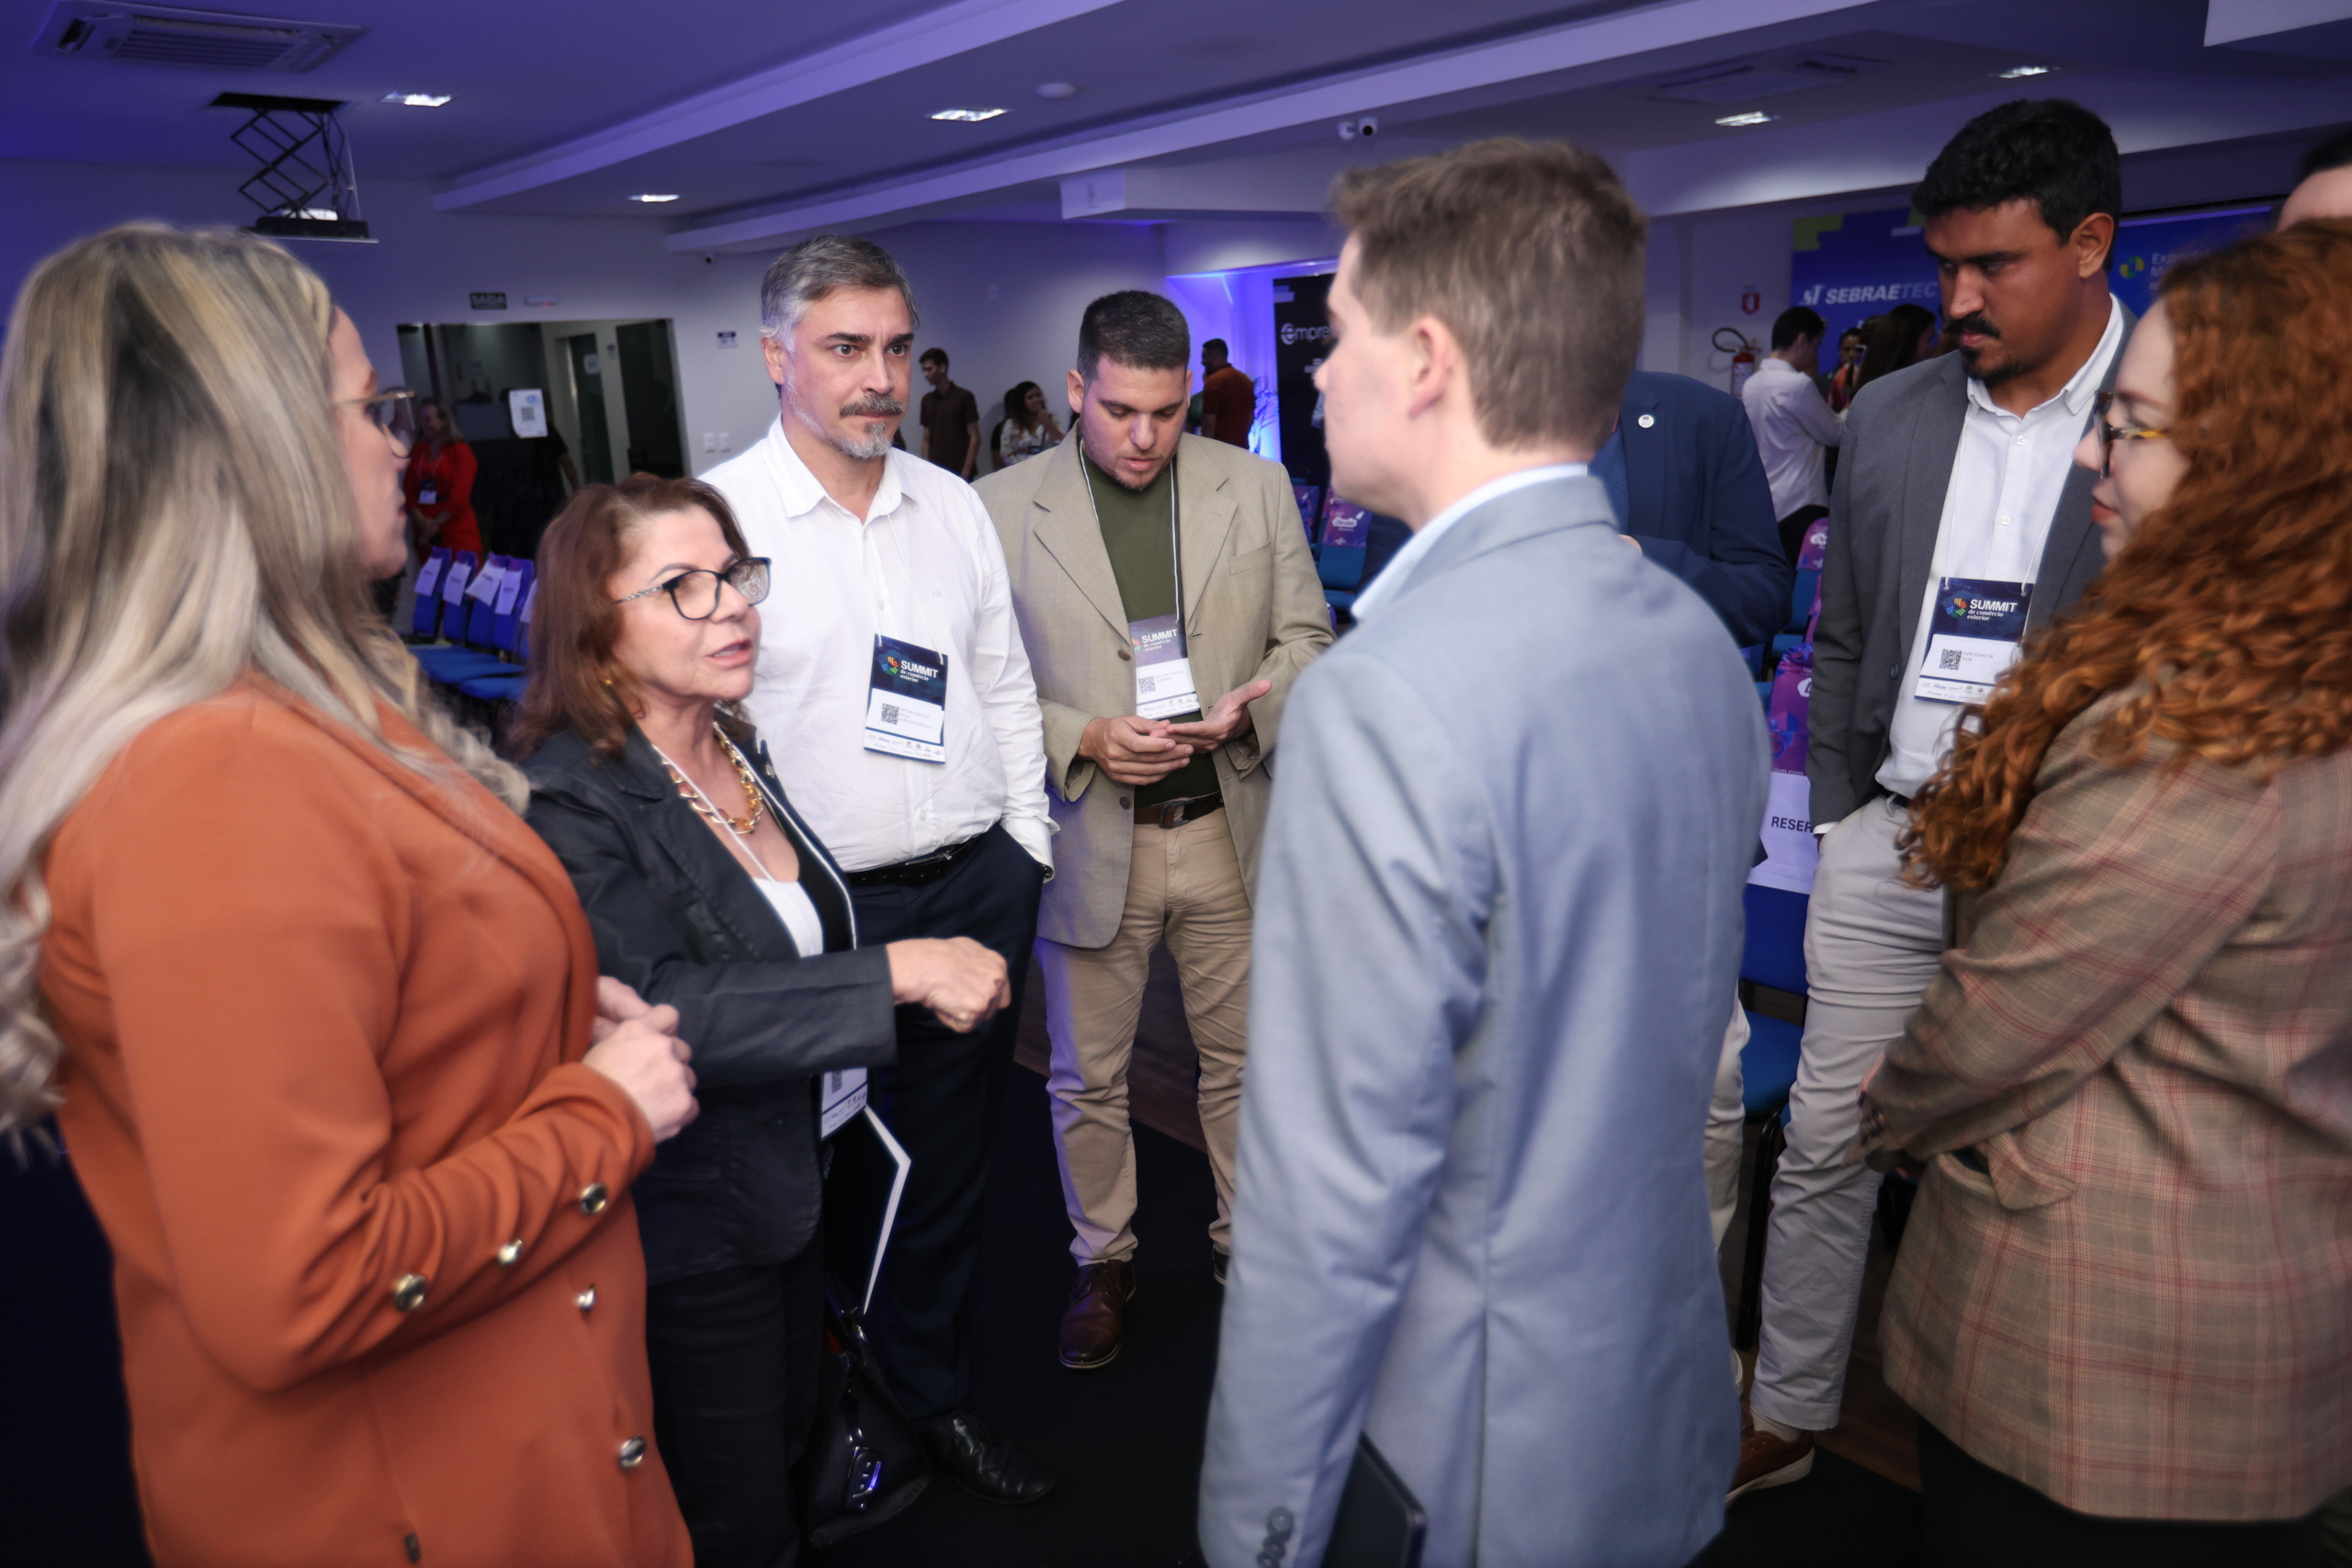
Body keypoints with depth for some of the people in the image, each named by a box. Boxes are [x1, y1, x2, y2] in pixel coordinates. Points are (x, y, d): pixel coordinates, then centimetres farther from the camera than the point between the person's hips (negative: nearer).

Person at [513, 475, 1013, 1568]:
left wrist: (947, 982, 6)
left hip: (790, 1181, 8)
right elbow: (670, 1007, -33)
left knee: (791, 1438, 26)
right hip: (688, 1226, -8)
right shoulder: (570, 802, -23)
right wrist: (900, 974, -35)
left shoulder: (736, 746, 2)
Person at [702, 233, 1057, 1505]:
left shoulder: (954, 505, 7)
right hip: (815, 907, -4)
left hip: (975, 886, 5)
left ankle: (935, 1394, 38)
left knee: (949, 1158, 17)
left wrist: (1023, 849, 8)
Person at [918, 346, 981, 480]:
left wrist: (965, 472, -12)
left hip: (958, 474, -5)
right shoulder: (927, 400, 12)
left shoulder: (963, 398, -5)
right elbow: (927, 439, 15)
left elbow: (974, 438, -7)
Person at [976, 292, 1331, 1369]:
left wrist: (1248, 710, -15)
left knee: (1246, 1059, 16)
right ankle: (1103, 1259, 36)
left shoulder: (1257, 488, 2)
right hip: (1088, 838, -1)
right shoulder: (1003, 508, -4)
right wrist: (1083, 740, -17)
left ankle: (1249, 1238, 39)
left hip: (1230, 828, 2)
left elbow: (1306, 638, 6)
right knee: (1087, 1079, 14)